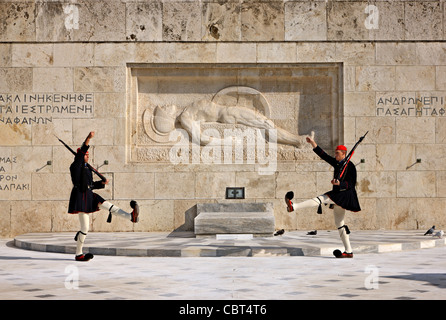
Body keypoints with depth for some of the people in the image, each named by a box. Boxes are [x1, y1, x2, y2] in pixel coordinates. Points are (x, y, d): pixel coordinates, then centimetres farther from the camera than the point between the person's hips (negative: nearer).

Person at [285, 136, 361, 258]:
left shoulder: (350, 166, -7)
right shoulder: (337, 163, 17)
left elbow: (351, 184, -13)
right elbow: (324, 156, 15)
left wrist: (339, 183, -29)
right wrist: (313, 143, 8)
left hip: (344, 195, -9)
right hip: (337, 196, 9)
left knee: (319, 199, -24)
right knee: (339, 224, 8)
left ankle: (293, 206, -37)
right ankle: (348, 251, 9)